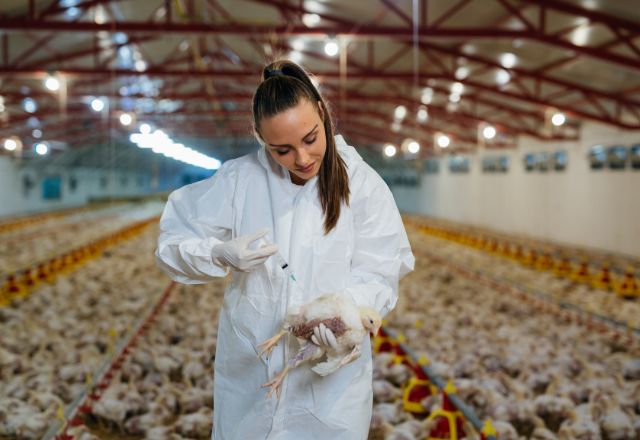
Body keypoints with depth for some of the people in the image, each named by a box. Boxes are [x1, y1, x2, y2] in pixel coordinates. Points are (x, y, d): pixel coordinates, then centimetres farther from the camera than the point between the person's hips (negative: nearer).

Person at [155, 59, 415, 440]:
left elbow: (379, 275, -9)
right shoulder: (238, 179, -4)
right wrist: (222, 255, -21)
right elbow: (173, 242, -1)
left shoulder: (362, 184, -6)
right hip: (249, 374, 1)